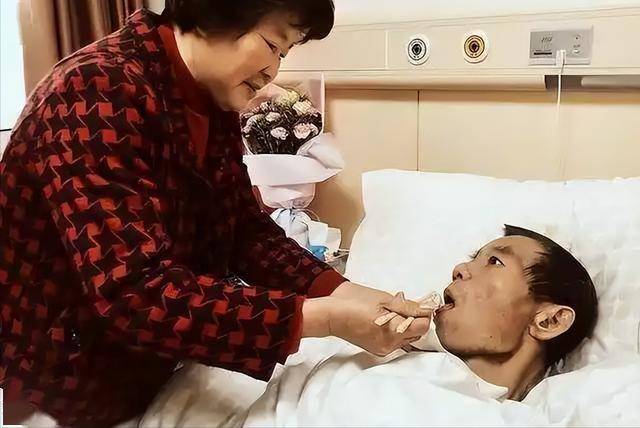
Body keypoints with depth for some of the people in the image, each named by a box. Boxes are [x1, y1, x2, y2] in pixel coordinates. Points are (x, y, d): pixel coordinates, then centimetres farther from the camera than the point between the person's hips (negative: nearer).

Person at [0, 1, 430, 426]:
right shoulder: (99, 92, -27)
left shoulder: (216, 103, -1)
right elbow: (135, 292, -34)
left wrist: (338, 291, -16)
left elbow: (246, 227, 0)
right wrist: (323, 317, -32)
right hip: (61, 386, -7)